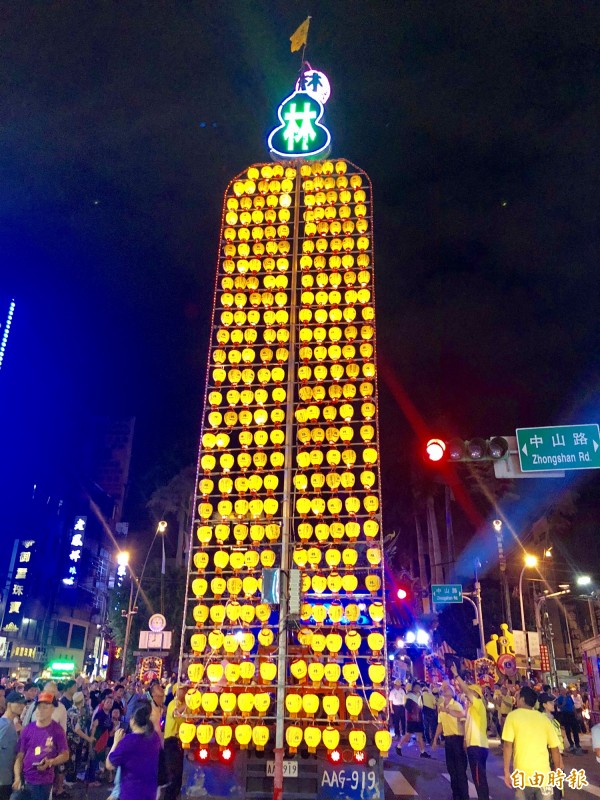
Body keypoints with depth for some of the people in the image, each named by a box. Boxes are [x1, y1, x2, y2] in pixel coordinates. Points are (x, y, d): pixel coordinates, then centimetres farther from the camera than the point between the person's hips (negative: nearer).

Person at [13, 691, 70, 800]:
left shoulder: (57, 730, -7)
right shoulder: (28, 729, 0)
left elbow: (65, 755, -2)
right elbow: (20, 756, 4)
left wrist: (50, 762, -19)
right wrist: (17, 778, -7)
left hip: (44, 781, -2)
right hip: (24, 779, 3)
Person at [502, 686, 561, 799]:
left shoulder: (513, 716, -2)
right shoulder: (544, 718, 5)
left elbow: (508, 745, -6)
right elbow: (555, 748, 8)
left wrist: (506, 772, 0)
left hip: (522, 775, -2)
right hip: (543, 775, 2)